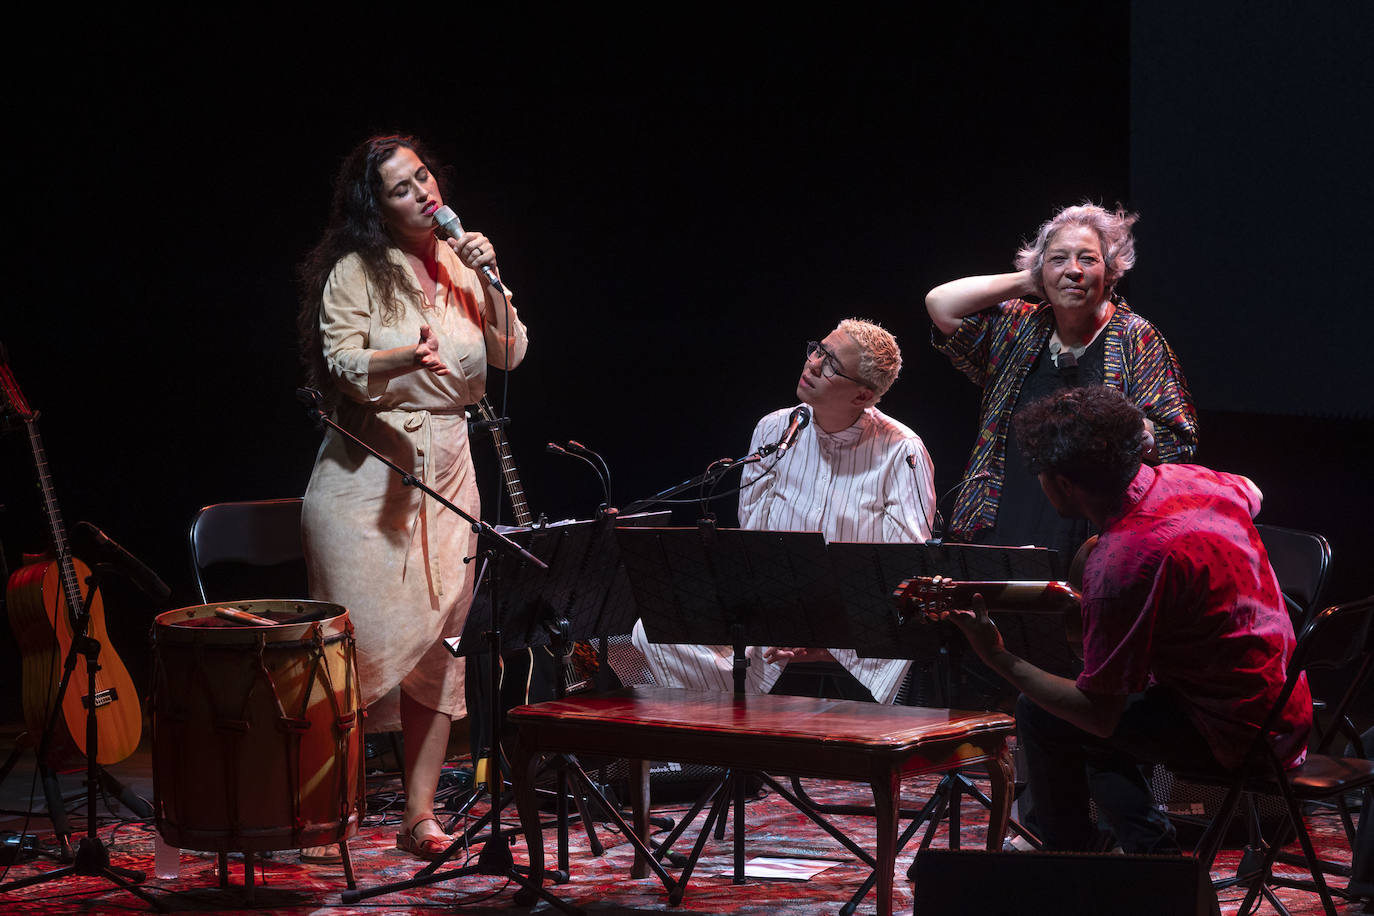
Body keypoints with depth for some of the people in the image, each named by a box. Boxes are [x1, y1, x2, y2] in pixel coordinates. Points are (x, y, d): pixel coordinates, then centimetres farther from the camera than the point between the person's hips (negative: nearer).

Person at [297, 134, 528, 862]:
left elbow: (509, 355, 11)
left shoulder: (457, 264, 12)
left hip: (446, 467, 5)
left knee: (439, 642, 1)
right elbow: (341, 363, -14)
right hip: (369, 471, -5)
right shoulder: (357, 271, -4)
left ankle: (419, 813, 5)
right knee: (370, 639, -10)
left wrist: (489, 282, -2)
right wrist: (405, 358, -32)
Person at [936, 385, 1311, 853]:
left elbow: (1099, 715, -20)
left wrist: (1000, 660, -12)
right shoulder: (1191, 479, -2)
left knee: (1039, 716, -1)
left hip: (1233, 735, -9)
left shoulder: (1119, 564, -26)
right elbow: (1251, 494, 27)